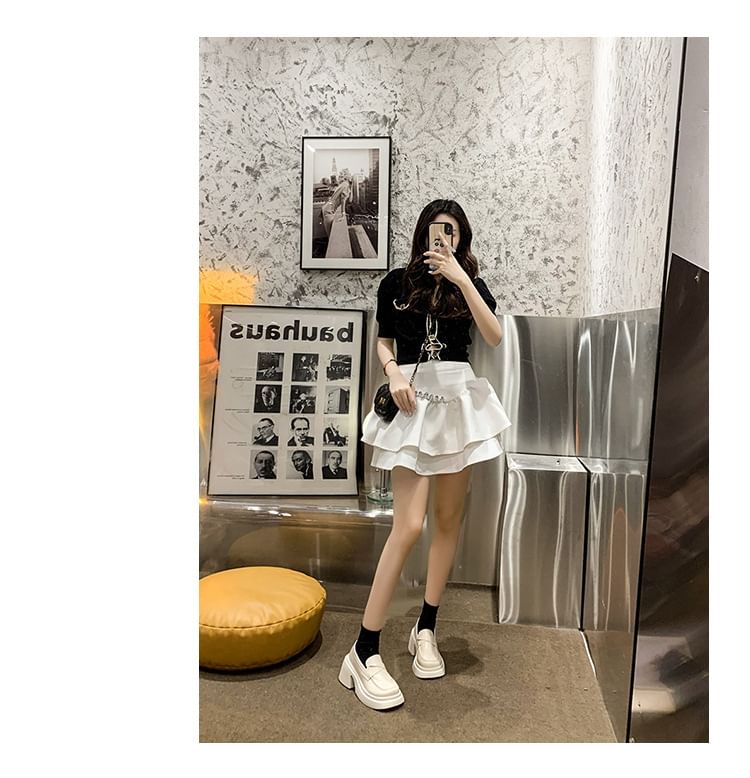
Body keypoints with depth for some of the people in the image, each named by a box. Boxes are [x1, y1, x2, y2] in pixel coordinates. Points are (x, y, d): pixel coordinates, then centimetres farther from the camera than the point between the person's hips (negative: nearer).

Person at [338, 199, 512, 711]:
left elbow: (494, 336, -8)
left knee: (449, 520, 7)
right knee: (409, 526, -12)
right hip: (413, 402, -3)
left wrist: (460, 277, -13)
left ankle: (426, 630, 23)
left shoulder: (471, 283, 9)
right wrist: (394, 373, -8)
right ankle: (364, 653, -3)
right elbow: (383, 342, 12)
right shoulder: (396, 282, 7)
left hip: (458, 401, 3)